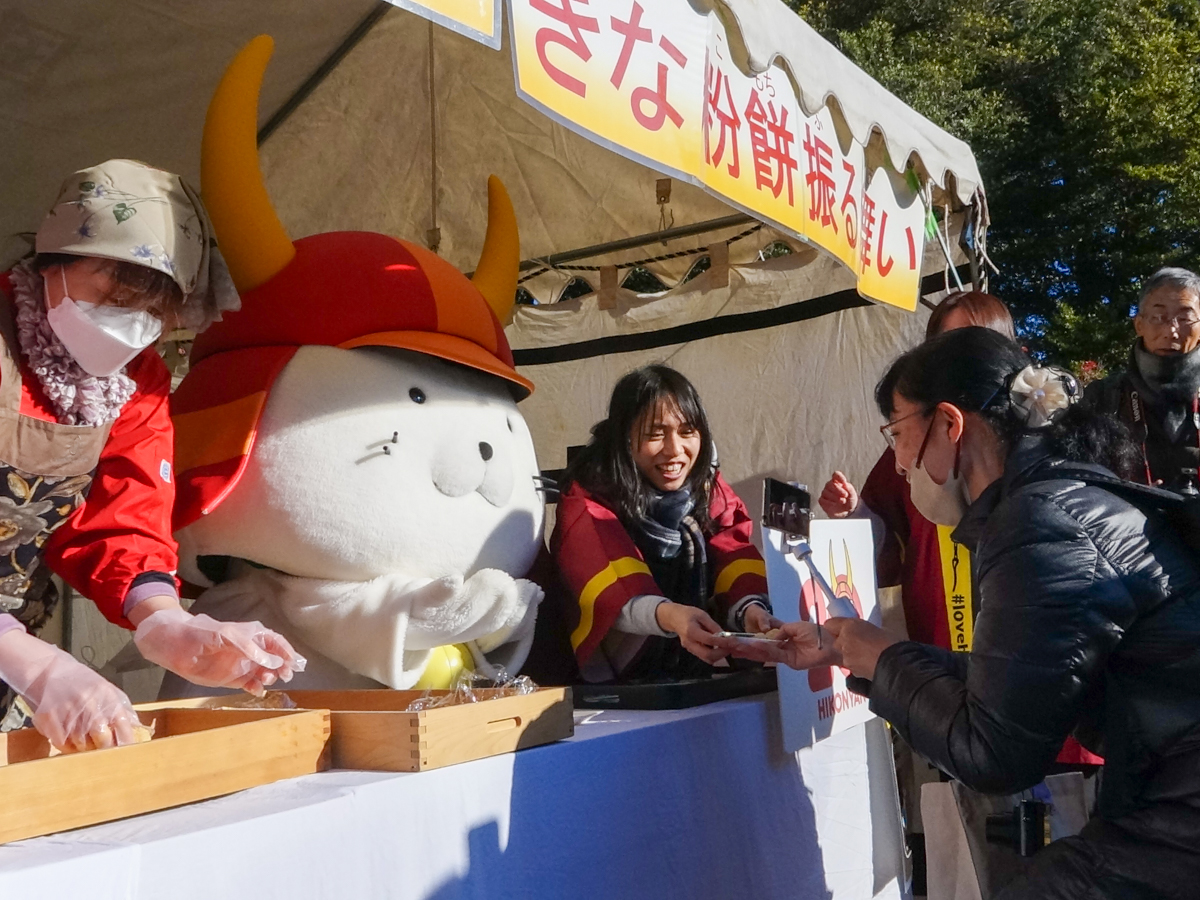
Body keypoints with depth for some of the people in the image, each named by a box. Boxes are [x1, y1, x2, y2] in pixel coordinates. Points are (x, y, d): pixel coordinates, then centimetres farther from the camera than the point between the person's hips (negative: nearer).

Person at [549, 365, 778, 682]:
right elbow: (614, 594, -22)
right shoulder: (589, 499, -8)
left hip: (700, 676, 5)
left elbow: (736, 564, -10)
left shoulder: (710, 491, 5)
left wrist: (749, 609, -31)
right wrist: (668, 616, -42)